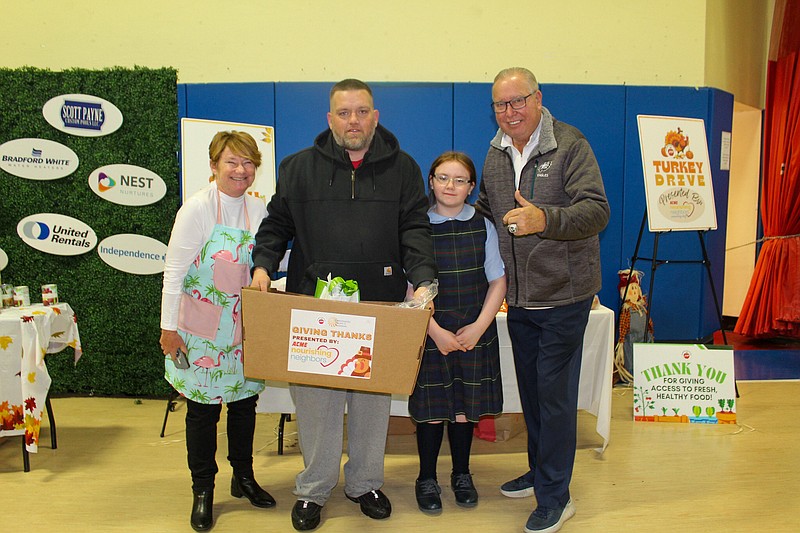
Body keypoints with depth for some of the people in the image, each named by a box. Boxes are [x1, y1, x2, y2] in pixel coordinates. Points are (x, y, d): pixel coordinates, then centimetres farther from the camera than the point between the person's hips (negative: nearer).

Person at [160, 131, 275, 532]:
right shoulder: (197, 208, -12)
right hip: (203, 329, -4)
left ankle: (243, 477, 32)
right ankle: (203, 491, 22)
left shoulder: (258, 210, 2)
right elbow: (174, 271, -11)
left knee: (245, 399, 14)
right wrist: (169, 327, -11)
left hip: (245, 326, 5)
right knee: (203, 407, 5)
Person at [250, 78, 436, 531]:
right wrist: (263, 265, -7)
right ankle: (313, 489, 23)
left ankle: (365, 482, 30)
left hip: (380, 307, 1)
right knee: (316, 399, 4)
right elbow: (277, 224, 10)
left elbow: (415, 230, 0)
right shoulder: (300, 167, 8)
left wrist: (424, 280, -14)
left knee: (373, 398, 10)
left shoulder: (401, 168, 8)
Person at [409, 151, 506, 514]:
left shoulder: (483, 226, 2)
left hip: (474, 334, 2)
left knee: (466, 405, 10)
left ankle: (461, 475, 30)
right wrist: (436, 331, -13)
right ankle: (426, 479, 24)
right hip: (431, 333, -2)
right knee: (432, 407, 4)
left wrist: (478, 327, -7)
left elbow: (498, 282, 3)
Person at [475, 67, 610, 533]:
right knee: (529, 388, 18)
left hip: (562, 294, -6)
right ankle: (540, 470, 36)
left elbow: (597, 211, -22)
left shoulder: (570, 145, -12)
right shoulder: (496, 153, 8)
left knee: (554, 393, -2)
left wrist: (545, 219, -38)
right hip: (518, 297, 7)